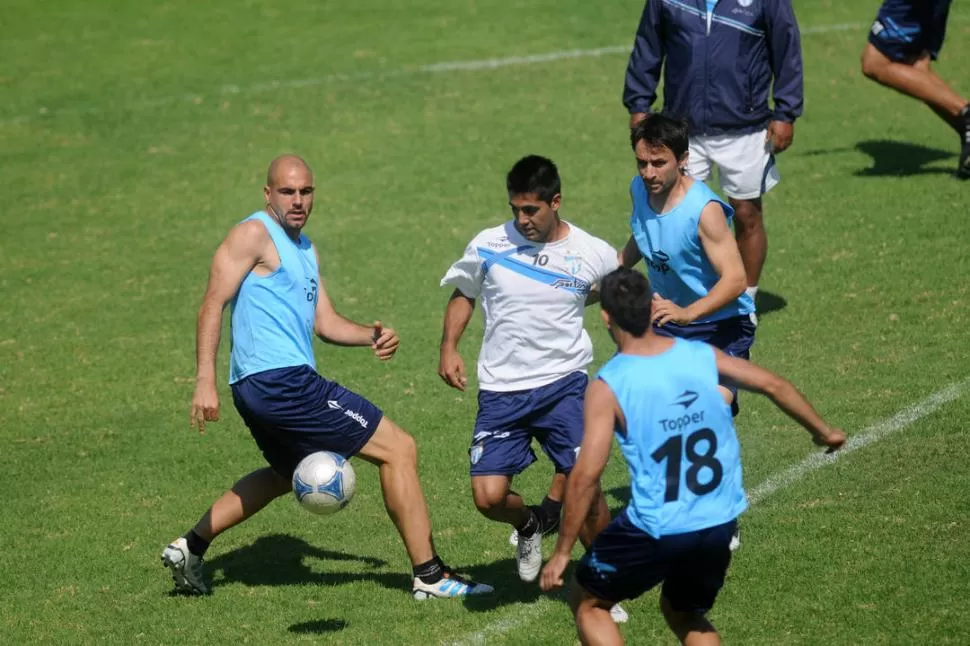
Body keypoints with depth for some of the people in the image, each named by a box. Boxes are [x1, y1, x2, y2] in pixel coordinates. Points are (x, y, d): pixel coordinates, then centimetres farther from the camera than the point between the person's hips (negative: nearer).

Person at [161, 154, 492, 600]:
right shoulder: (255, 234, -7)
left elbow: (325, 322, 19)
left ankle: (190, 549, 33)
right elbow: (213, 304, -14)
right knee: (398, 449, -5)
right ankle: (429, 575, -2)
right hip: (282, 381, -10)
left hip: (262, 391, 10)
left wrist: (371, 336, -1)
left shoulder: (306, 249, 21)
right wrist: (205, 380, -23)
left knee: (286, 474, 35)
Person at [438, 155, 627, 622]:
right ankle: (528, 524, 28)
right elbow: (464, 293, 14)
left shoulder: (594, 254, -5)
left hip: (564, 384, -1)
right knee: (488, 497, -10)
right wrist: (449, 347, 3)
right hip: (501, 391, 1)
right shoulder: (489, 246, -4)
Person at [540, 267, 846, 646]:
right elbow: (773, 386, 9)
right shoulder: (702, 356, 0)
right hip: (719, 527, 5)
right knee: (685, 615, 29)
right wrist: (823, 432, 26)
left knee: (587, 603, 19)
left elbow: (586, 475, -18)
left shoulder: (608, 387, -13)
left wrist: (562, 552, -9)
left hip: (655, 531, -5)